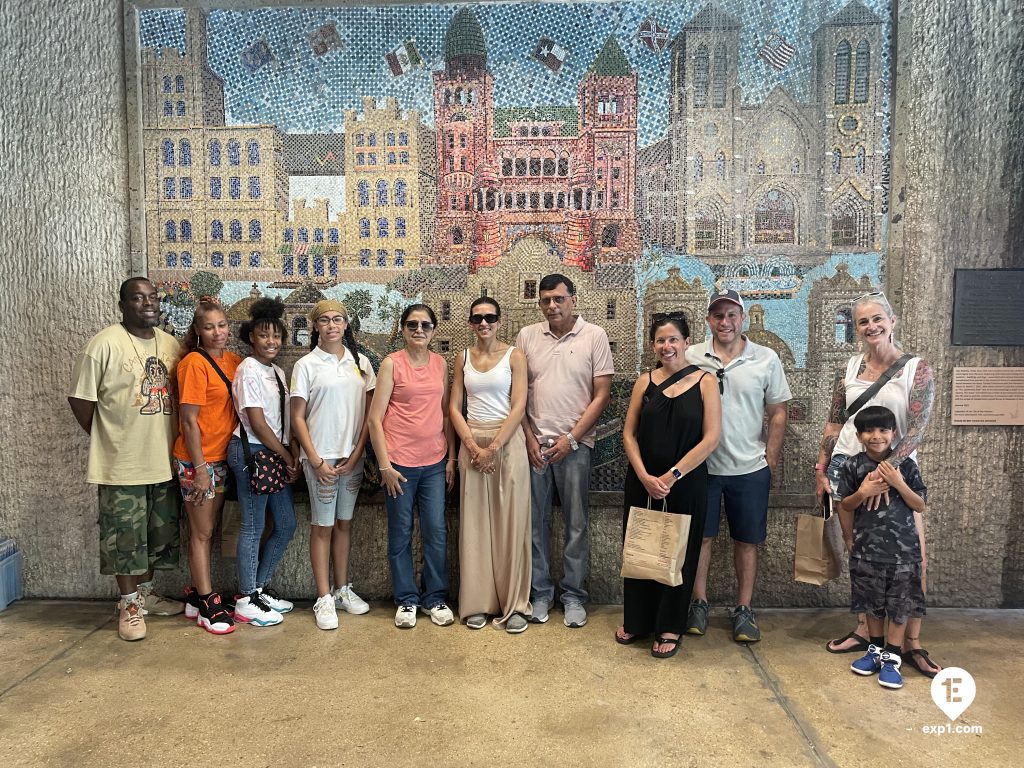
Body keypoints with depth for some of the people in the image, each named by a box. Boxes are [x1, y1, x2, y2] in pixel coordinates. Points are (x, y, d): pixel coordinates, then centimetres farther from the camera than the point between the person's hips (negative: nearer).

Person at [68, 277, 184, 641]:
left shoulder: (171, 344, 7)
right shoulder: (105, 343, -11)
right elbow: (79, 398, -8)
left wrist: (176, 442, 8)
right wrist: (106, 439, -3)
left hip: (164, 460, 6)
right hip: (122, 462, -6)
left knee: (158, 534, 17)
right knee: (125, 537, 5)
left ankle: (146, 592, 35)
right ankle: (129, 604, 20)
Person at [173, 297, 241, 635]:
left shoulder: (233, 361, 6)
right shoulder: (194, 362, -14)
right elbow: (189, 420, -16)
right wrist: (200, 468, -16)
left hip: (222, 458, 7)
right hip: (197, 461, -7)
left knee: (206, 531, 15)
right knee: (202, 533, 4)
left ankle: (196, 595, 28)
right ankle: (208, 605, 13)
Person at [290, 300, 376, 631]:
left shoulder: (360, 362, 6)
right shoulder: (306, 365, -3)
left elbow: (370, 413, 5)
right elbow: (297, 418, -4)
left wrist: (356, 455, -3)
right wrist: (316, 461, -10)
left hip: (353, 457, 3)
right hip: (321, 457, -3)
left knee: (345, 522, 13)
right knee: (322, 526, 3)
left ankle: (342, 589, 24)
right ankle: (324, 598, 11)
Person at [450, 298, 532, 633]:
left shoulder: (514, 356, 0)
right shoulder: (463, 358, 9)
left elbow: (519, 407, -7)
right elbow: (454, 407, 6)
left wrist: (493, 448, -13)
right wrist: (472, 445, -8)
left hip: (508, 442, -3)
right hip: (472, 444, 3)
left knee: (510, 522, 0)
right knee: (474, 523, 5)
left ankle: (514, 604, 10)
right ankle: (478, 602, 15)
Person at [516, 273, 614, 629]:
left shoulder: (594, 336, -1)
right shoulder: (527, 336, 5)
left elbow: (602, 394, -3)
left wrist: (571, 438, -8)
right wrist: (529, 437, -1)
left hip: (574, 444, -2)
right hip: (534, 442, 2)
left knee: (577, 524, 5)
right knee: (536, 522, 8)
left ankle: (573, 595, 19)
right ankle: (540, 593, 21)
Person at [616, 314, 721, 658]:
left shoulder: (705, 382, -4)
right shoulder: (645, 382, 4)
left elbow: (711, 438, -10)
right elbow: (629, 433, 3)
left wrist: (671, 476, -14)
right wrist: (644, 476, -11)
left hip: (686, 484, -3)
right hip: (642, 482, 3)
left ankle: (669, 627, 24)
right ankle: (636, 620, 29)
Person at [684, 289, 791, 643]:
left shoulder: (766, 359, -1)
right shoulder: (691, 357, -2)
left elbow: (777, 414, 4)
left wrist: (770, 461, 0)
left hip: (750, 468, 0)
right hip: (701, 465, 0)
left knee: (747, 541, 10)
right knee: (700, 536, 9)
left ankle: (744, 610, 24)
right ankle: (699, 604, 24)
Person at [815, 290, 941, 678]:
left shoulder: (917, 369, -4)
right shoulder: (849, 369, 6)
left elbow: (917, 429, -12)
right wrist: (820, 469, 5)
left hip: (895, 469, -2)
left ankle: (912, 643, 9)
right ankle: (863, 630, 23)